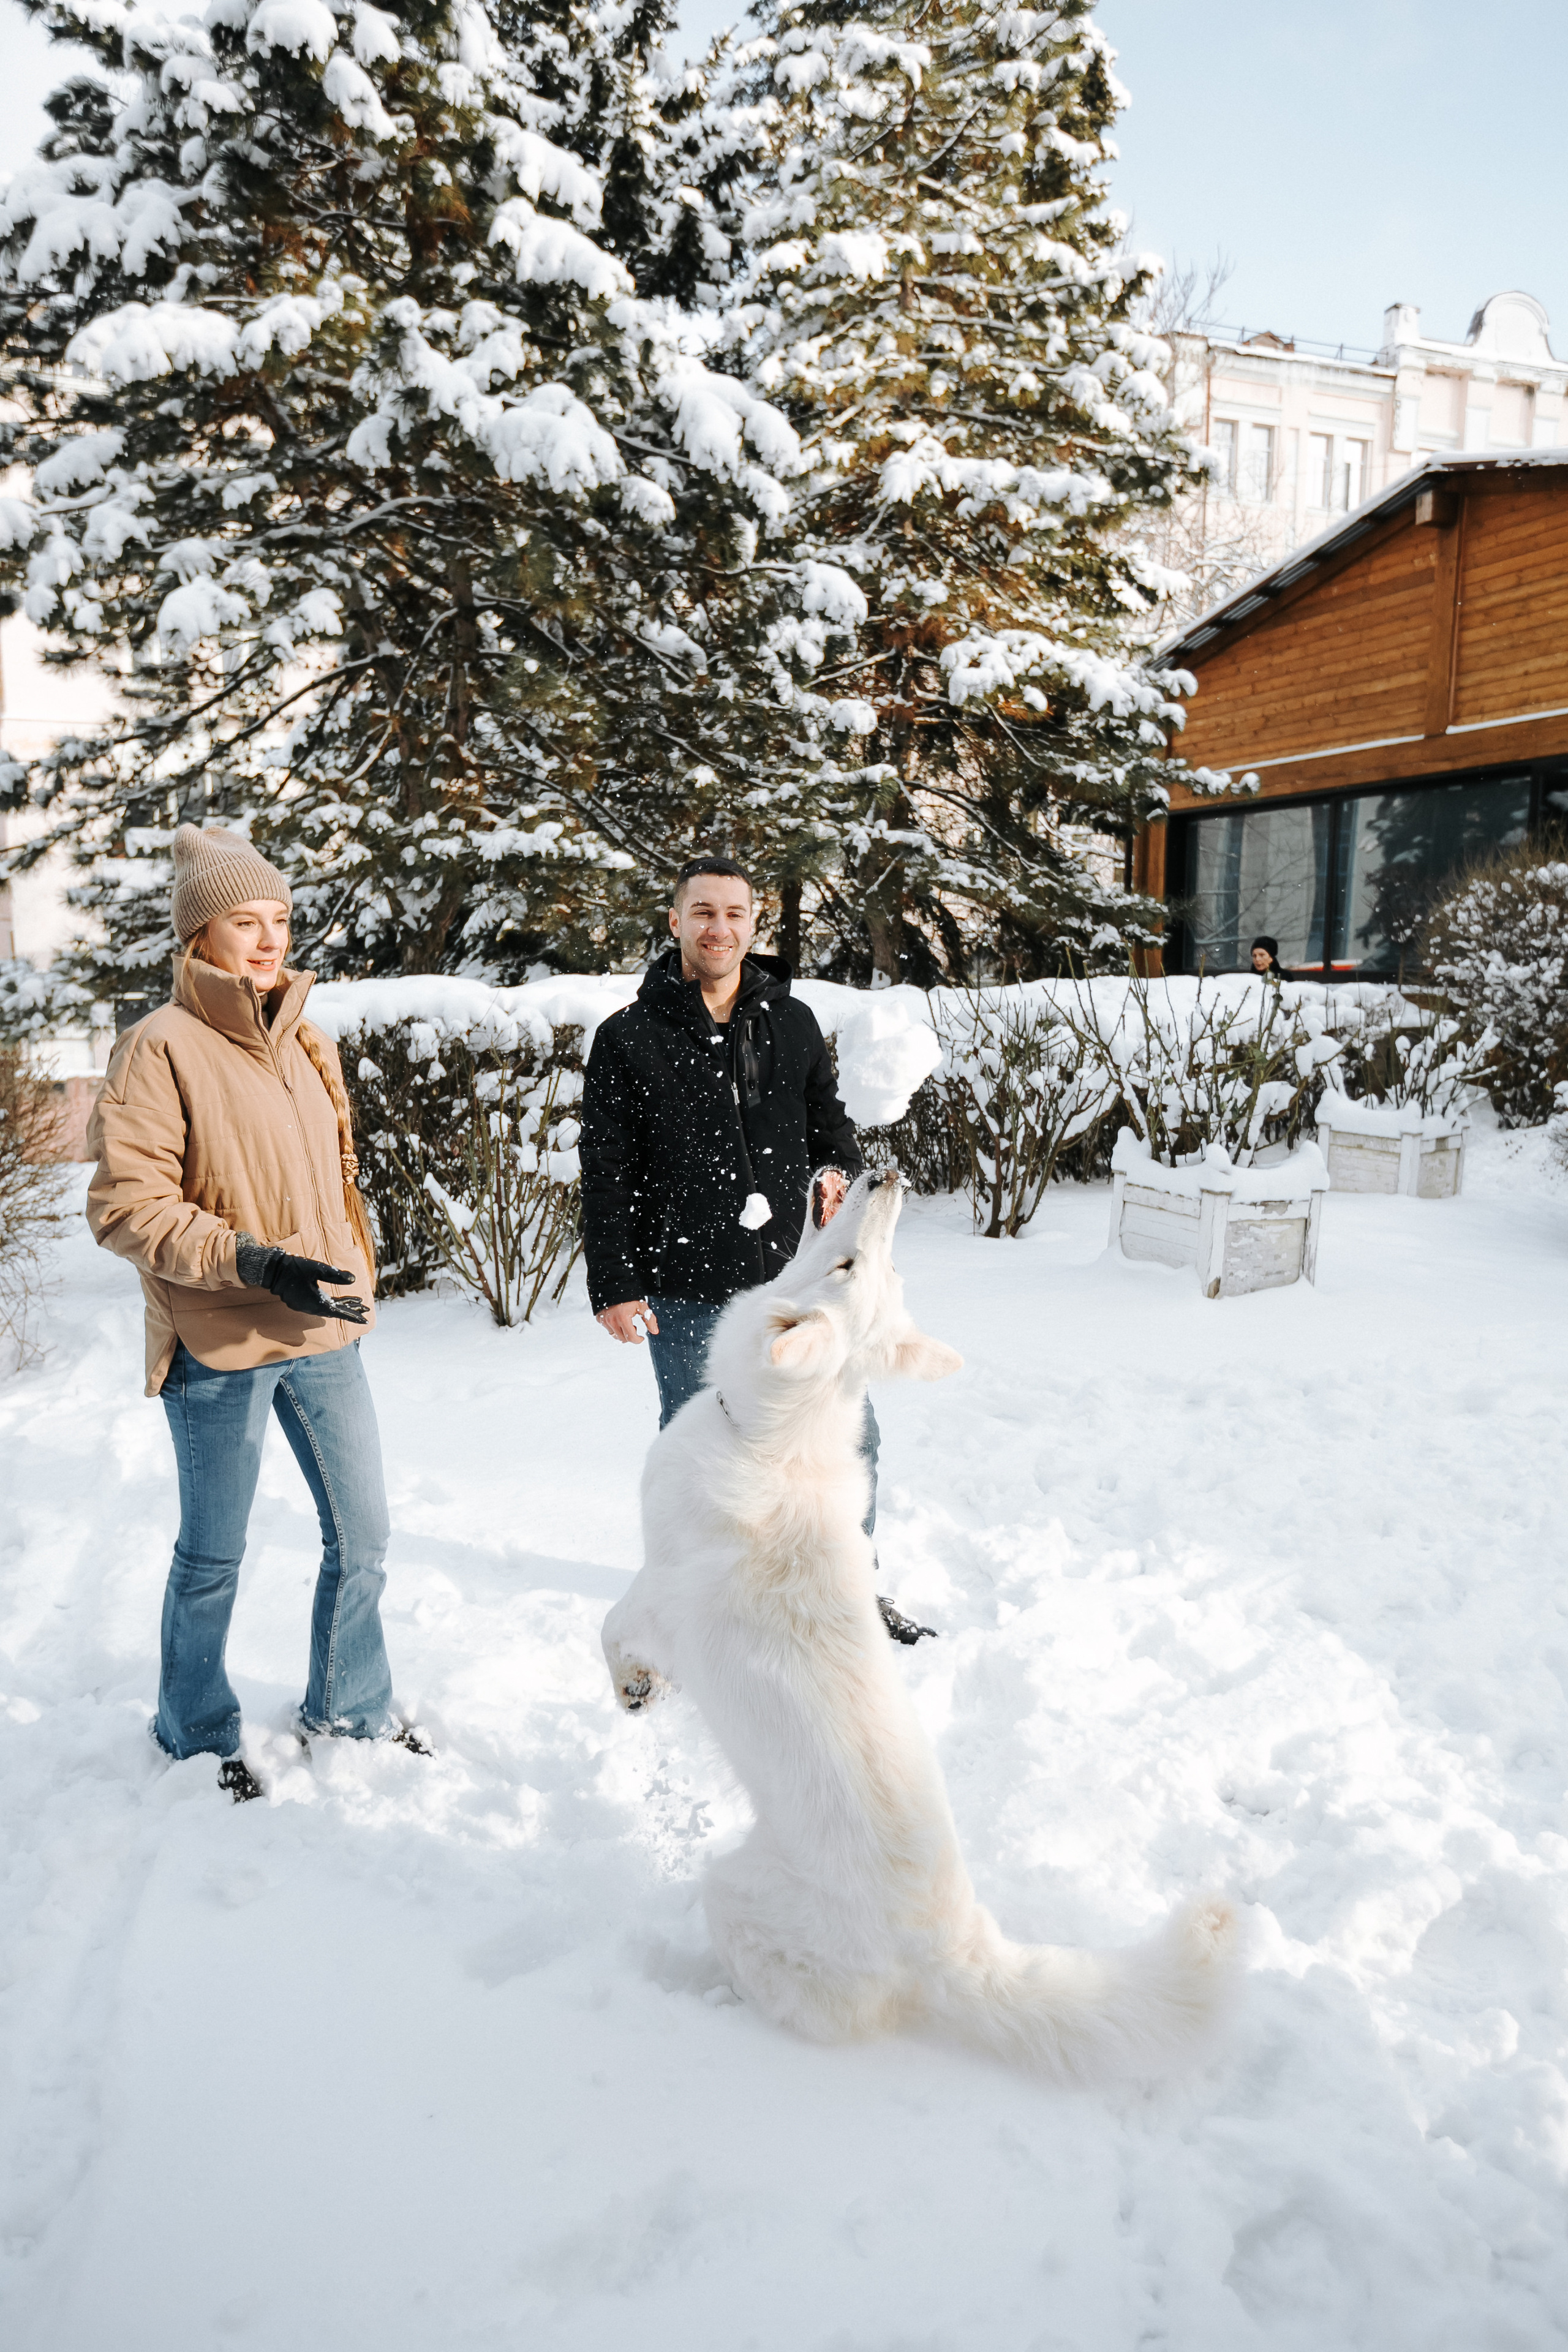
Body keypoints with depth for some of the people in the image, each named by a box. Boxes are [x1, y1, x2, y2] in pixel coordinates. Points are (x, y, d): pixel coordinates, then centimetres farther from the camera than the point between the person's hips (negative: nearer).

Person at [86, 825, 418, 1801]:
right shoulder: (163, 1047, -12)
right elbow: (125, 1204, -16)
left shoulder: (306, 1041, 9)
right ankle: (199, 1736, 33)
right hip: (220, 1350, -6)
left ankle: (351, 1707, 36)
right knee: (213, 1558, 11)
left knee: (363, 1535, 14)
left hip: (325, 1333, 6)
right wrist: (254, 1263, -24)